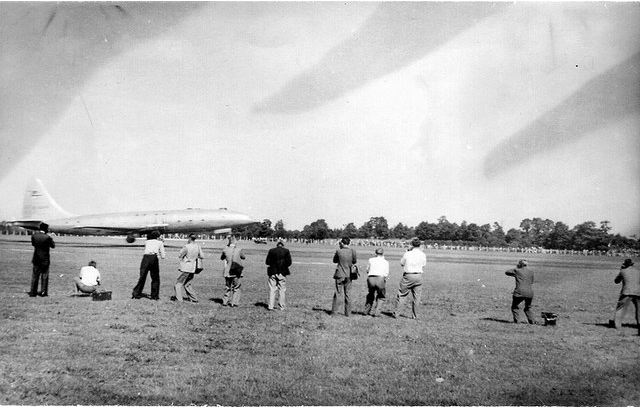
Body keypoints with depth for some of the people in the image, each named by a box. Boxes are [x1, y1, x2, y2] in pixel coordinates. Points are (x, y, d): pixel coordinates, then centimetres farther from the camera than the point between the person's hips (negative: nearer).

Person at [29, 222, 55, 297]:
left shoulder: (34, 235, -4)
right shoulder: (47, 237, -16)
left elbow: (33, 244, 13)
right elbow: (53, 245, -4)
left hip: (36, 259, 4)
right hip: (45, 259, -4)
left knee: (35, 276, 11)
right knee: (44, 276, 6)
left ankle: (33, 292, 12)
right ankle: (43, 292, 7)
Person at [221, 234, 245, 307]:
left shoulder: (225, 250, -5)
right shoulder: (238, 250, -10)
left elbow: (222, 258, 13)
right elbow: (243, 257, 7)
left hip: (227, 272, 3)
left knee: (227, 287, 18)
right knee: (236, 288, 10)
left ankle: (225, 301, 23)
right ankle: (234, 302, 6)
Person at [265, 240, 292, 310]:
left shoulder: (271, 251, 2)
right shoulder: (286, 251, -2)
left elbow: (267, 262, 1)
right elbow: (289, 262, -8)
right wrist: (284, 266, 10)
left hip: (272, 272, 1)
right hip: (282, 273, -1)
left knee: (272, 289, 5)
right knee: (282, 290, 7)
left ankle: (271, 306, 1)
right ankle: (282, 306, 9)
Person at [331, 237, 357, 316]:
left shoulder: (338, 251, -9)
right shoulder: (352, 251, -6)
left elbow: (334, 261, 7)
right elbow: (355, 261, 5)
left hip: (339, 275, -1)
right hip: (349, 275, 1)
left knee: (337, 293, 6)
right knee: (347, 294, 10)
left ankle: (334, 311, 4)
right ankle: (348, 312, 12)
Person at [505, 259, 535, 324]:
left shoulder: (517, 271, 0)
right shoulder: (531, 272, 13)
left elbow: (506, 272, 14)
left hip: (519, 293, -4)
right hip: (530, 293, 4)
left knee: (514, 306, 13)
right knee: (528, 308, 22)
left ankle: (516, 320, 4)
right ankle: (532, 321, 13)